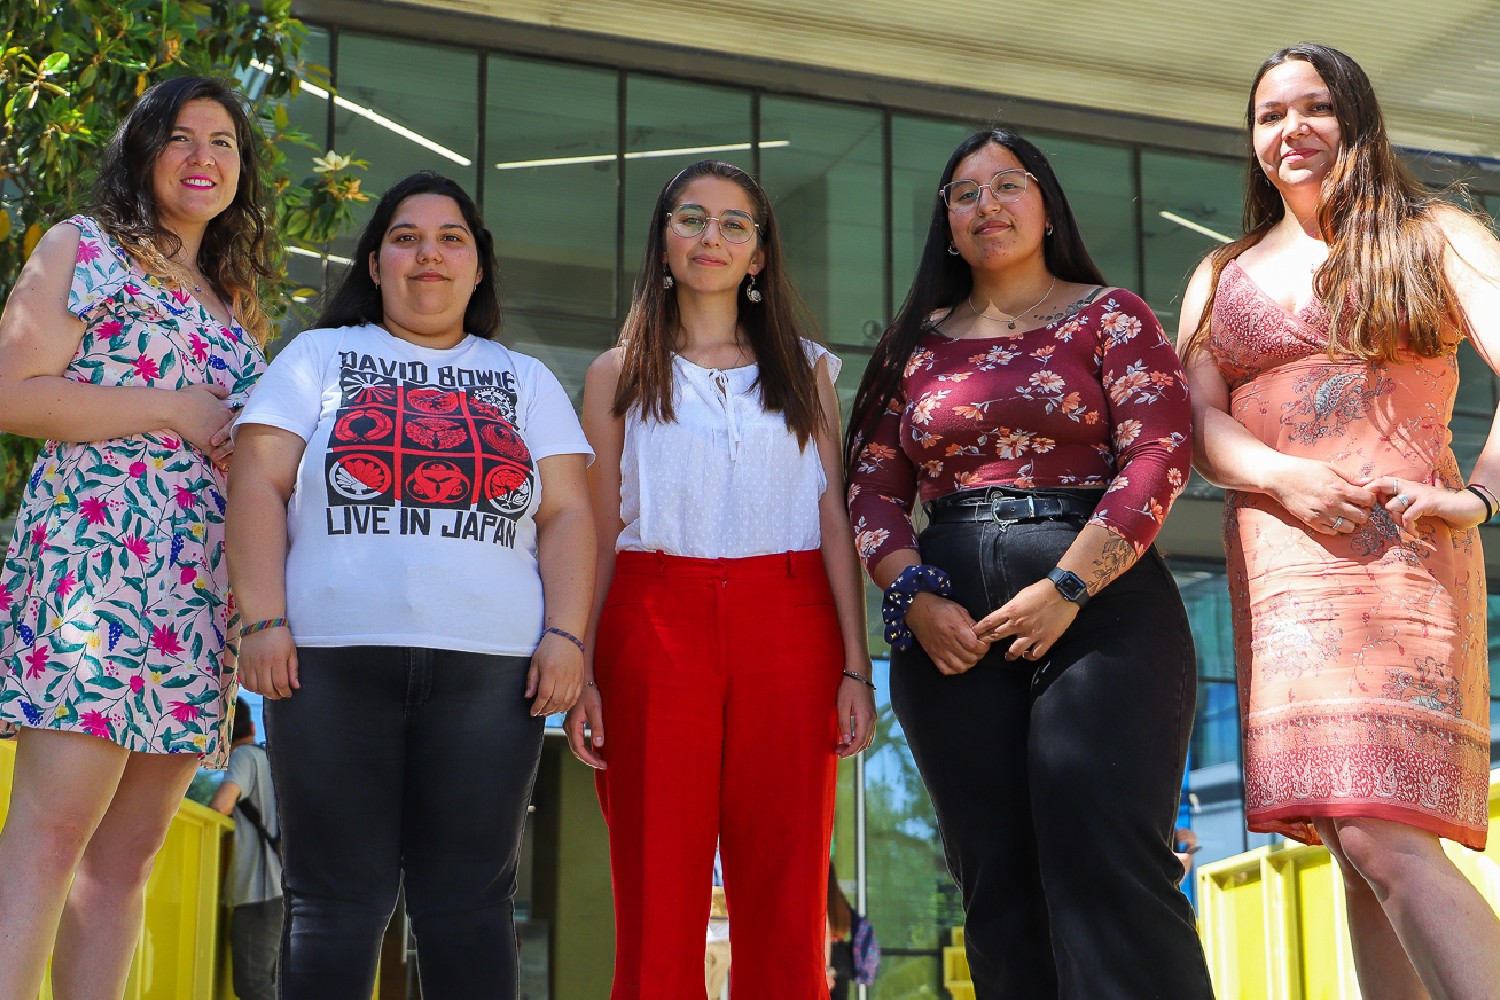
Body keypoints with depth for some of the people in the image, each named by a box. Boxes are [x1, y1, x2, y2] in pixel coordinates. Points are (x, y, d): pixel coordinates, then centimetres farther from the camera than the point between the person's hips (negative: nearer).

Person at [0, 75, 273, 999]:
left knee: (131, 849, 4)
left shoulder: (238, 306, 24)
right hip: (94, 556, -6)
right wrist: (175, 409, -8)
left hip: (204, 588, 7)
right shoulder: (85, 247, 6)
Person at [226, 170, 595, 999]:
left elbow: (566, 513, 11)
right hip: (334, 658, -1)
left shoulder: (528, 383, 20)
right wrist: (262, 621, -6)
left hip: (490, 666, 1)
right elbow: (259, 487, 6)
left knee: (469, 898, -1)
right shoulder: (319, 358, 16)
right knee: (335, 897, -1)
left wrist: (565, 634, -3)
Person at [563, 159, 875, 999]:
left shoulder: (807, 369, 16)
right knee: (658, 904, -3)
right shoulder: (621, 375, 14)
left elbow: (835, 518, 9)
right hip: (656, 625, 0)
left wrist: (856, 667, -1)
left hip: (787, 633, 1)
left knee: (785, 905, -3)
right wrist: (581, 669, -3)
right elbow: (598, 531, 9)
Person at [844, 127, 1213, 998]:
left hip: (1100, 603, -3)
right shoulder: (920, 345, 18)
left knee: (1107, 859, -16)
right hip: (951, 625, 4)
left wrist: (1067, 586, -15)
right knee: (999, 884, 1)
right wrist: (916, 600, -6)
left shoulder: (1109, 317, 8)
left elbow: (1159, 453, -5)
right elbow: (874, 486, 12)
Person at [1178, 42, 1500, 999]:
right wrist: (1284, 476, -12)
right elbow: (1198, 421, 8)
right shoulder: (1221, 279, 20)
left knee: (1381, 835, -20)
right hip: (1275, 558, 4)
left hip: (1400, 547, -4)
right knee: (1359, 840, 1)